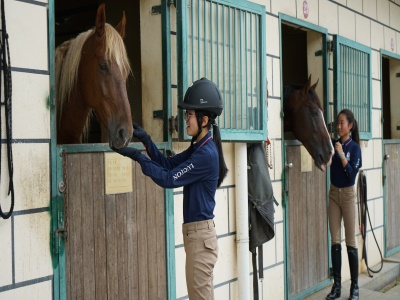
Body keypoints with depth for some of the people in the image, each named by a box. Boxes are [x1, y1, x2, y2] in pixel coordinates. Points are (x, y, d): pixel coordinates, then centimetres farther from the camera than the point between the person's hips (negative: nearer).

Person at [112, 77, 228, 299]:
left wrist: (138, 157, -16)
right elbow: (168, 164, 11)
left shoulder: (206, 154, -19)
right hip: (195, 232, 10)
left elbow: (169, 179, -19)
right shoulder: (198, 148, 11)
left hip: (201, 234, -10)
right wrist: (145, 140, -2)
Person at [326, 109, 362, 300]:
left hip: (347, 194, -4)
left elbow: (352, 173, -15)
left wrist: (341, 154, -20)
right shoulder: (333, 144, 4)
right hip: (334, 193, 4)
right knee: (335, 241, 5)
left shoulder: (354, 147, -8)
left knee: (350, 242, 1)